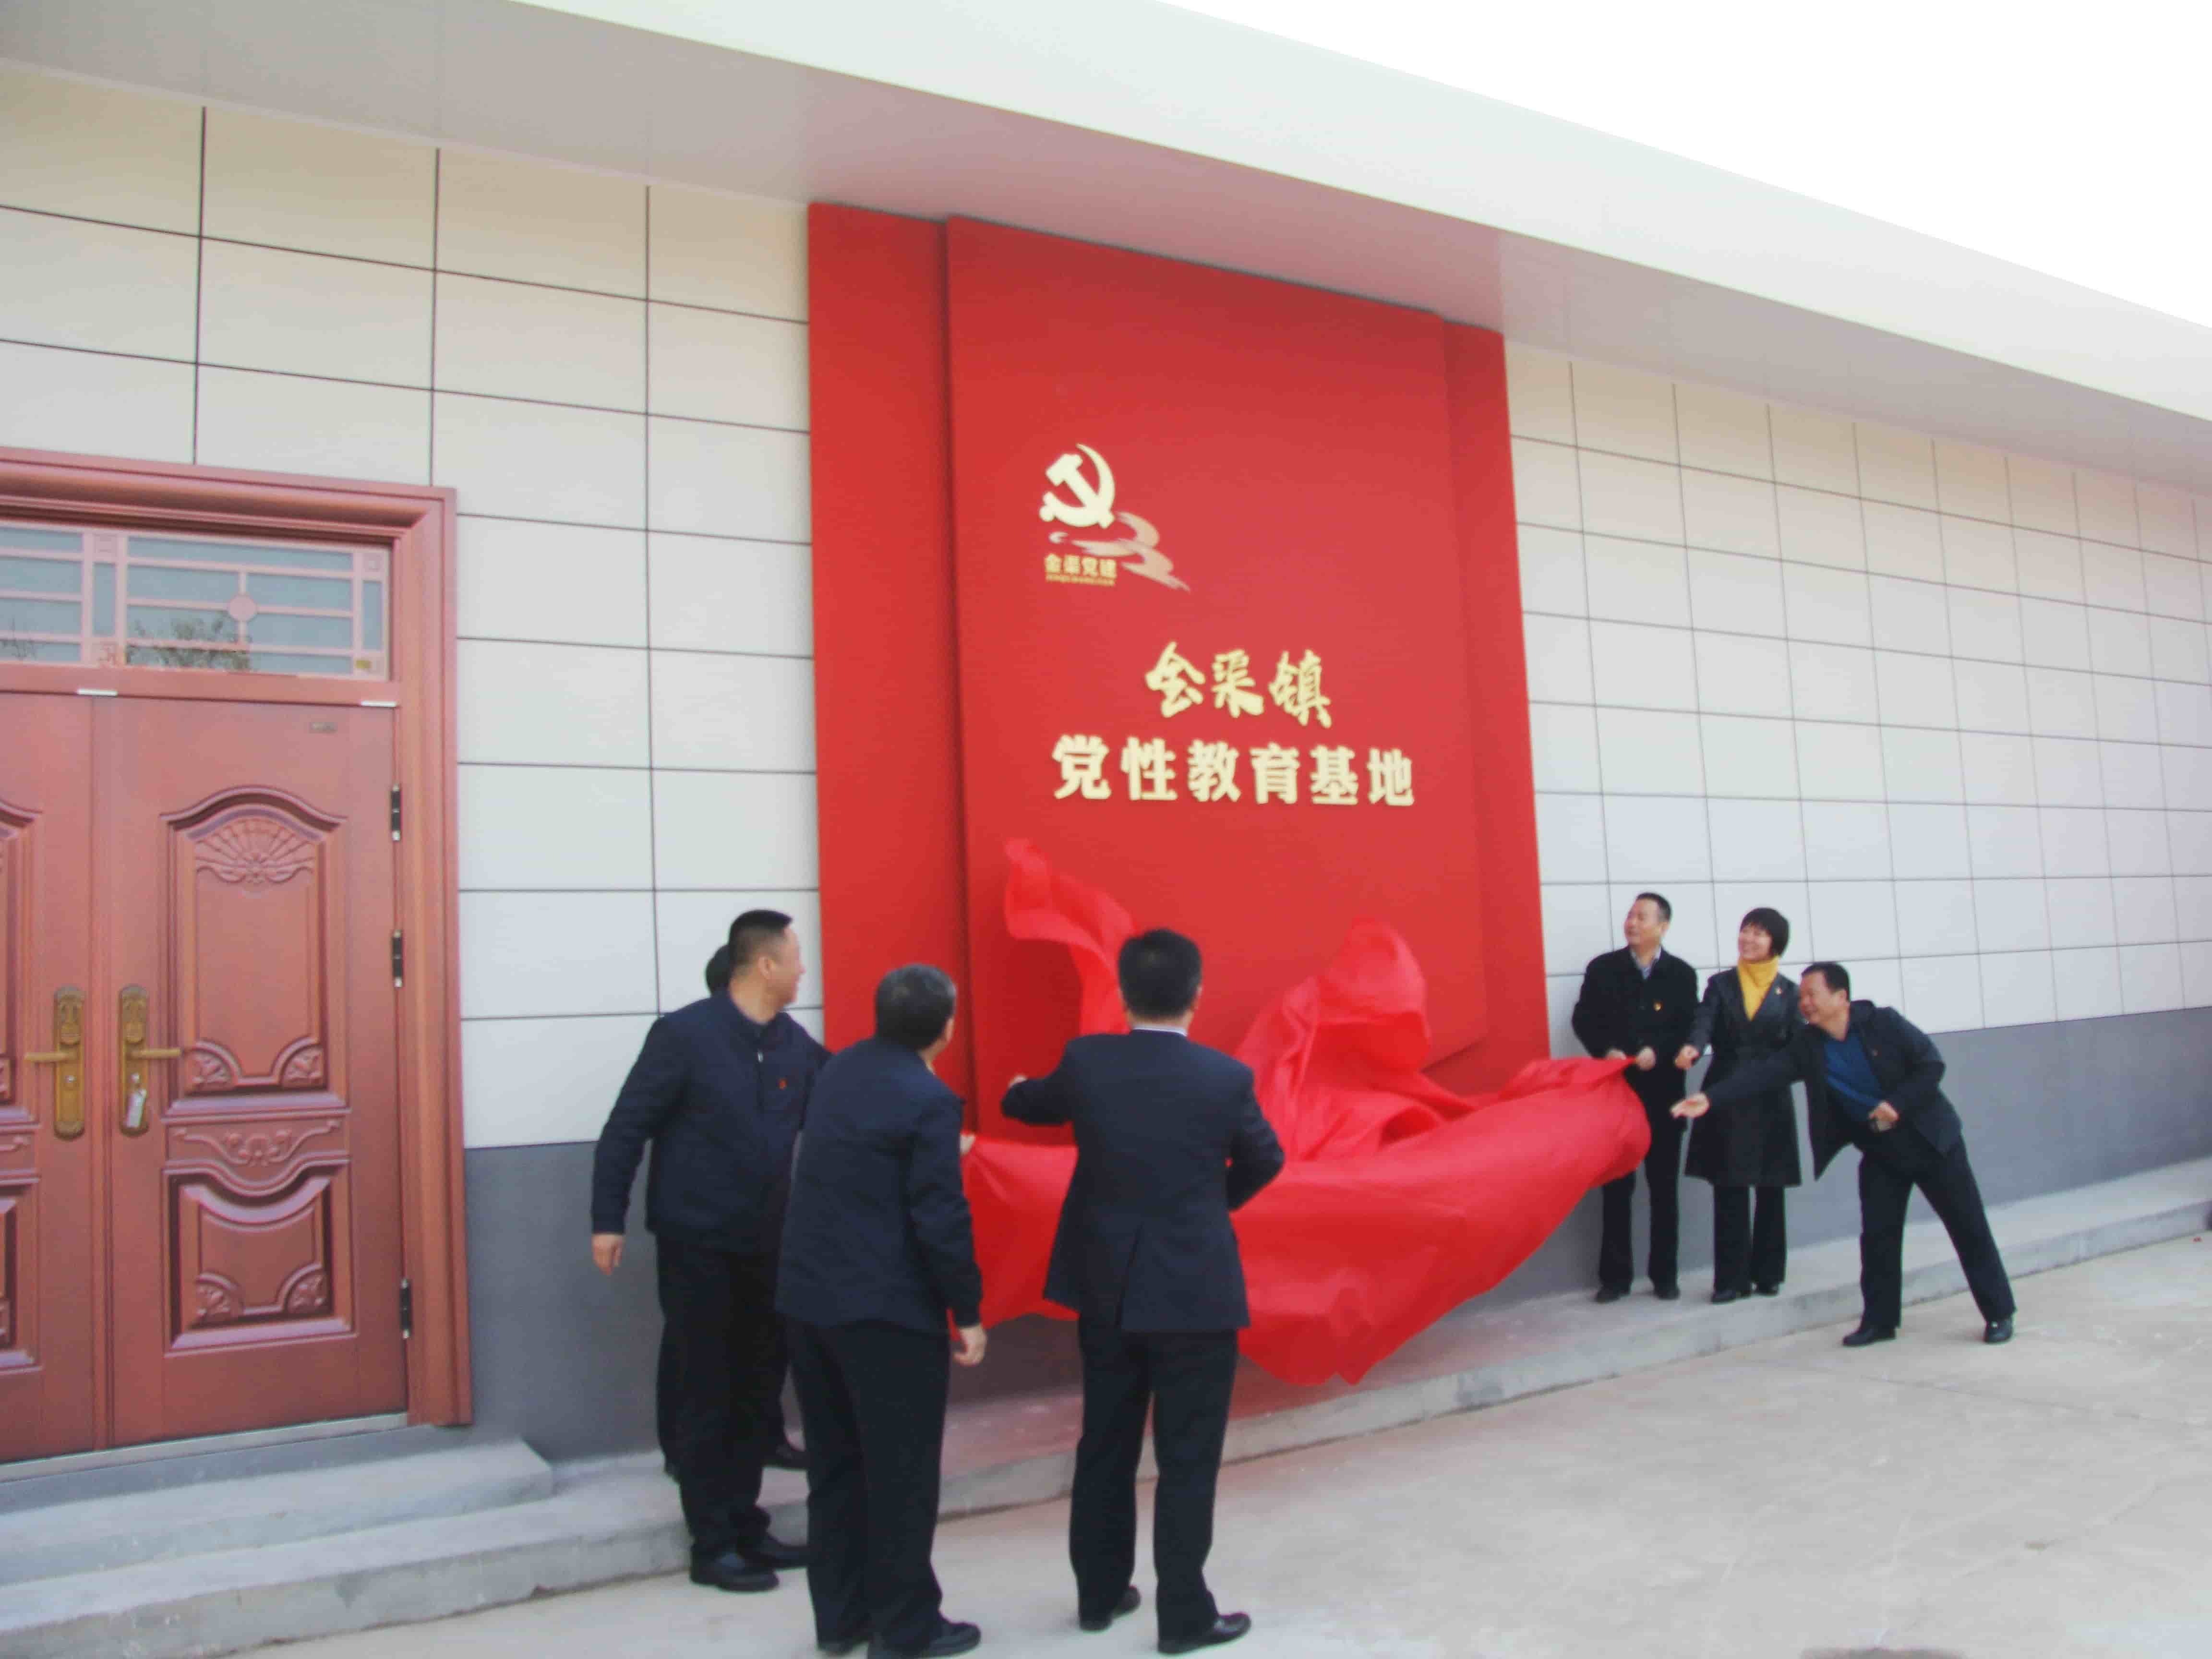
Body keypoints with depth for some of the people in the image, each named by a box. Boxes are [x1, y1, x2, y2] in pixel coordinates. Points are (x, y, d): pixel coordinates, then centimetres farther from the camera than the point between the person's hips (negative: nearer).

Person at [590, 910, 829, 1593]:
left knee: (756, 1390, 13)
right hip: (697, 1246, -5)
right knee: (704, 1395, 4)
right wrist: (607, 1221, -10)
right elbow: (626, 1129, -9)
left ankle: (745, 1524, 27)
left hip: (766, 1245, 6)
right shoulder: (683, 1034, -13)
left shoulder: (797, 1045, 1)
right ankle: (712, 1545, 15)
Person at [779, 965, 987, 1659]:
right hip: (887, 1311, -7)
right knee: (901, 1473, 6)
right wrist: (968, 1310, -7)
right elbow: (941, 1219, -18)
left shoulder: (837, 1073, 6)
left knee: (835, 1465, 17)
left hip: (809, 1299, 7)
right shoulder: (928, 1101, -17)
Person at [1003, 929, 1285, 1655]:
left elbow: (1029, 1106, 15)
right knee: (1188, 1459, 7)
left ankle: (1099, 1593, 30)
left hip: (1104, 1288, 4)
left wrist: (1018, 1091, 39)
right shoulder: (1226, 1077, -13)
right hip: (1195, 1292, -3)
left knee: (1104, 1446, 17)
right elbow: (1264, 1161, 5)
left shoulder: (1085, 1061, -7)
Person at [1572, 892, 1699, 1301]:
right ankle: (1615, 1276, 10)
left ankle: (1665, 1275, 17)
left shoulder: (1681, 974, 3)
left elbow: (1690, 1029, -1)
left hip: (1663, 1092, 0)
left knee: (1665, 1186, 8)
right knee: (1616, 1186, 4)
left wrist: (1658, 1051, -18)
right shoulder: (1602, 968, 3)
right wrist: (1606, 1051, -16)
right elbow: (1584, 1020, 1)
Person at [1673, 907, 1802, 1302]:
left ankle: (1768, 1273, 20)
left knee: (1770, 1190, 7)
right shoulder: (1721, 984, 6)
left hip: (1771, 1102, 0)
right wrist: (1692, 1048, -32)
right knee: (1729, 1191, -1)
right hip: (1726, 1100, 0)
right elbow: (1704, 1023, -11)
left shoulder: (1788, 991, 6)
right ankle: (1732, 1279, 5)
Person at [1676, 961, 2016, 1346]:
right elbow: (1763, 1074, -18)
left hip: (1930, 1139, -3)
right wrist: (1711, 1098, -29)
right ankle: (1879, 1321, 13)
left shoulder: (1884, 1024, -17)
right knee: (1877, 1236, 1)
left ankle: (1999, 1314, 18)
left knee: (1970, 1228, 4)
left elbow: (1932, 1065, -15)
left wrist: (1898, 1104, -25)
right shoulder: (1807, 1047, -7)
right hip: (1879, 1153, 3)